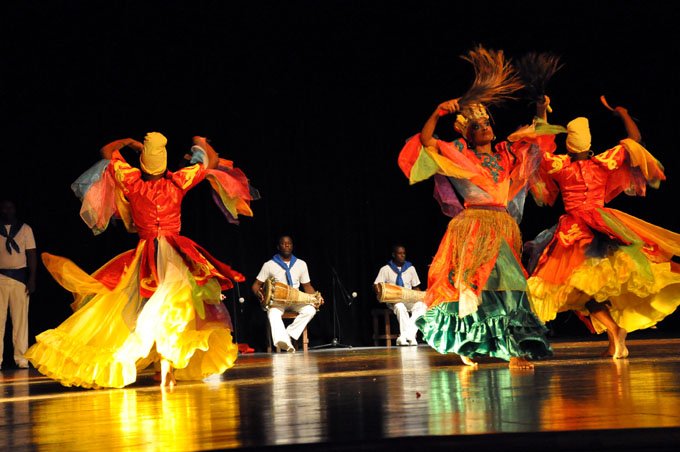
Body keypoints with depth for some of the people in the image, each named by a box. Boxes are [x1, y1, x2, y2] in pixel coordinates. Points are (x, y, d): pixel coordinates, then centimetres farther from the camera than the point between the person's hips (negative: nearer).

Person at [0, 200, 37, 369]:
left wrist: (32, 278, -1)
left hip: (20, 277, 1)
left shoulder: (25, 229, 10)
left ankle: (21, 358, 3)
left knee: (21, 318, 1)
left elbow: (32, 254, 7)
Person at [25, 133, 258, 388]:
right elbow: (212, 161, 11)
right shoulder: (177, 183, -2)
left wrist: (128, 142, 32)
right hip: (174, 255, -1)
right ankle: (167, 367, -14)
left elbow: (107, 151, 16)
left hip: (143, 256, 2)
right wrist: (200, 143, 30)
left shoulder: (133, 182, 0)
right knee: (173, 307, -5)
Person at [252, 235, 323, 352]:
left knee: (310, 310, -30)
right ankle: (282, 339, -60)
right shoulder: (269, 265, 4)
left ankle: (289, 334, -29)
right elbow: (256, 284, 6)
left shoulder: (301, 264, 12)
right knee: (273, 313, -38)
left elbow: (307, 286, 17)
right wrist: (258, 293, -19)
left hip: (295, 301, 3)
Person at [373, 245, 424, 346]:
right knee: (400, 307, -39)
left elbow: (416, 287, 18)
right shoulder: (385, 270, 5)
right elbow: (375, 286, 2)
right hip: (393, 300, -3)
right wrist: (377, 287, -24)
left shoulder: (410, 268, 14)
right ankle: (410, 337, -35)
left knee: (422, 306, -31)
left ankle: (404, 337, -36)